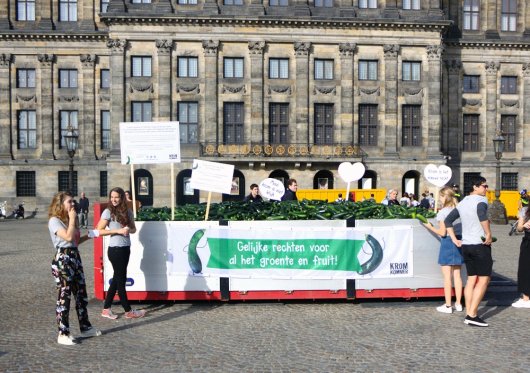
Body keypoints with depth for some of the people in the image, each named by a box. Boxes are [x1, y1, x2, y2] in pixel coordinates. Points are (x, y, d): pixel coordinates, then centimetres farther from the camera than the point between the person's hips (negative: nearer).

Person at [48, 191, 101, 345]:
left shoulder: (69, 219, 17)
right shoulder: (54, 221, -9)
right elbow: (68, 237, -23)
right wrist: (72, 219, -14)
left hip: (75, 257, 9)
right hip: (62, 260, -9)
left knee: (81, 294, 13)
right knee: (64, 296, -4)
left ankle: (85, 327, 24)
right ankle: (63, 334, 4)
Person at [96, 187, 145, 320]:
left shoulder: (128, 211, 7)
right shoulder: (108, 212, -8)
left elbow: (134, 229, 15)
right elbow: (99, 231, -12)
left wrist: (129, 230, -9)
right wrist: (118, 231, -19)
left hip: (126, 249, 6)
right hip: (115, 249, -6)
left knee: (117, 278, 12)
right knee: (121, 279, 3)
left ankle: (106, 309, 23)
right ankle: (128, 311, 13)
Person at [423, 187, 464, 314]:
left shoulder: (442, 212, -13)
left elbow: (442, 232, -14)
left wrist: (430, 227, -1)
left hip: (447, 242, -6)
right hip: (458, 241, 6)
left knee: (447, 276, 1)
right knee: (457, 275, 14)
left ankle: (448, 306, 5)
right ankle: (458, 303, 21)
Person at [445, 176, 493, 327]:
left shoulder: (463, 202, 15)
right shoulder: (481, 199, -10)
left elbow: (448, 221, 18)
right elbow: (481, 213, -34)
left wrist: (455, 240, 14)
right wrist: (488, 234, -25)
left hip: (466, 245, 8)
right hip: (481, 245, -8)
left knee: (471, 280, 12)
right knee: (483, 280, -3)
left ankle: (469, 314, 12)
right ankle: (472, 315, -7)